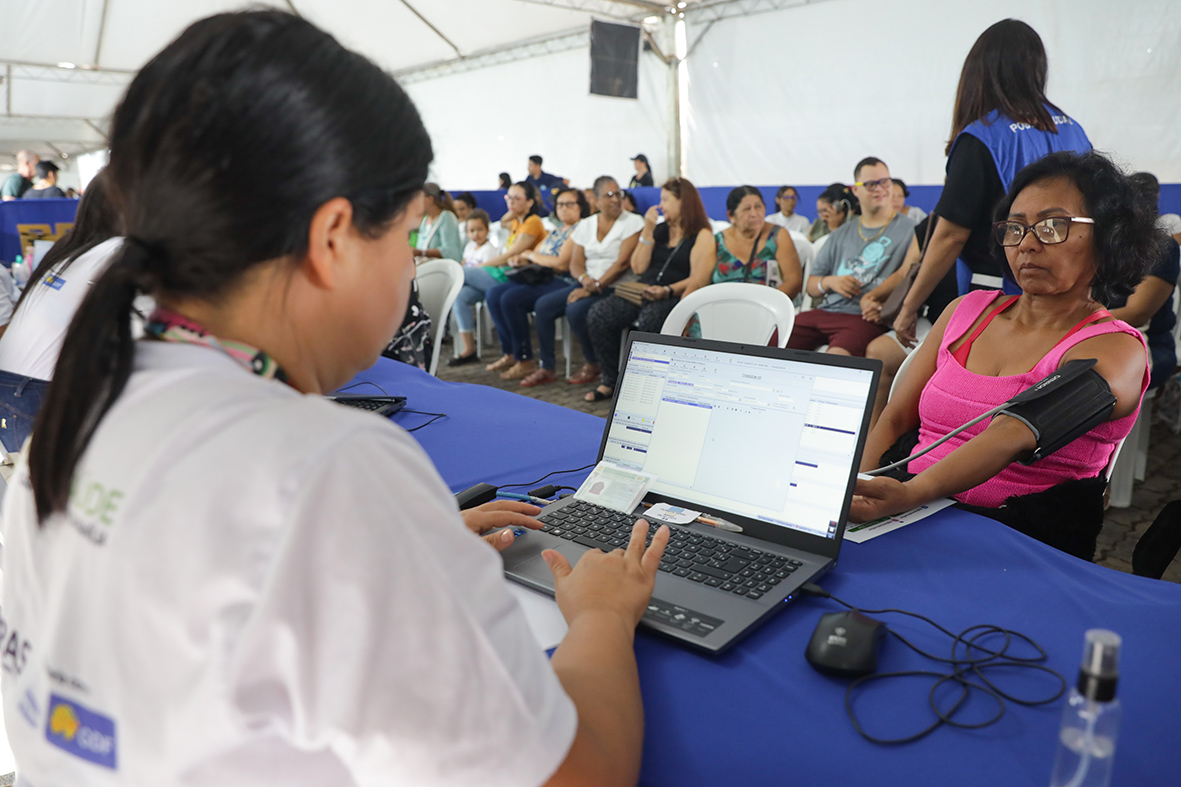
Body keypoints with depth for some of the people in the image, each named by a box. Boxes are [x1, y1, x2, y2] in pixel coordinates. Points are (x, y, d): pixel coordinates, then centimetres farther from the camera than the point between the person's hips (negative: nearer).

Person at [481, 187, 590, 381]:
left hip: (562, 283, -10)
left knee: (511, 299, -25)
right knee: (494, 294, -5)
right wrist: (520, 259, -3)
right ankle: (512, 353, -5)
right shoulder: (557, 230, 23)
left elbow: (562, 263, -19)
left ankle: (525, 361, -16)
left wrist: (532, 256, -4)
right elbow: (535, 252, 22)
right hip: (542, 278, 10)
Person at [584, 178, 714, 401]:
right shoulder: (659, 230, 21)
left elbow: (699, 280, -9)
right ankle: (611, 380, -8)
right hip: (643, 292, 6)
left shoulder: (702, 235, 2)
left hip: (675, 297, -6)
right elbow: (638, 267, 13)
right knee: (598, 315, -18)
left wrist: (668, 291, -24)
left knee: (649, 319, -40)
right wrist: (647, 231, 6)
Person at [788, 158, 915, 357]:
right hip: (826, 311, 5)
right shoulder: (841, 234, 24)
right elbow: (811, 286, 23)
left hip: (867, 317, -5)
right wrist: (829, 282, 0)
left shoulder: (909, 229, 9)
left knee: (836, 356, -37)